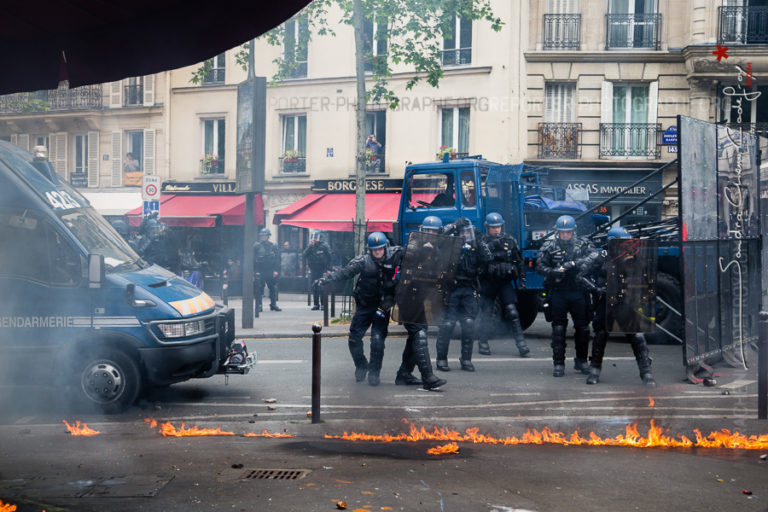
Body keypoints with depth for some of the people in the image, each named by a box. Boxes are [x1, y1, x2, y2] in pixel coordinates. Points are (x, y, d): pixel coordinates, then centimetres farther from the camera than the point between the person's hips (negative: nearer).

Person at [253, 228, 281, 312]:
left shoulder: (273, 246, 7)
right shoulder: (256, 246, 1)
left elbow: (277, 259, 7)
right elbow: (253, 259, 0)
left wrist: (276, 270, -3)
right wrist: (254, 272, -5)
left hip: (270, 272, 2)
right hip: (259, 272, -2)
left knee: (273, 289, 5)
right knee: (258, 289, -1)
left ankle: (273, 305, 16)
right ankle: (258, 306, 6)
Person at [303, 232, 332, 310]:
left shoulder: (324, 246, -1)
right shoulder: (310, 247, 7)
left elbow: (329, 257, 1)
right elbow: (305, 255, -8)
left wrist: (328, 269, -4)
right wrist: (310, 246, -16)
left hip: (322, 271, -3)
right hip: (313, 271, 3)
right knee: (314, 288, 5)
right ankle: (316, 304, 12)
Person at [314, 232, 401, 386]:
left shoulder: (394, 256, -3)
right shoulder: (363, 261, -6)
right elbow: (345, 272, -14)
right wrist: (325, 279, -24)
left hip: (383, 306, -1)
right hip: (364, 306, 1)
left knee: (377, 340, -10)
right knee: (354, 339, 0)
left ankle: (374, 373, 10)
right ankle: (361, 366, 27)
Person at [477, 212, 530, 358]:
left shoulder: (510, 240, 6)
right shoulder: (483, 242, 0)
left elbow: (520, 261, 12)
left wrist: (522, 279, 9)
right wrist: (492, 245, -26)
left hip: (505, 282, 1)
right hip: (488, 282, -1)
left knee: (512, 313, -7)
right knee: (486, 313, 4)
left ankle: (521, 344, -6)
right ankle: (483, 343, 16)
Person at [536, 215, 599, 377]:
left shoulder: (582, 245, 7)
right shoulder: (549, 247, 3)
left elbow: (594, 256, -9)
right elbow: (540, 267, -1)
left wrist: (574, 263, -22)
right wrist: (553, 272, -19)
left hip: (579, 292, 2)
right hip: (558, 292, -1)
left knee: (583, 327, 7)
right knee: (558, 328, -1)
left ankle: (581, 361, 24)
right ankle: (559, 364, 6)